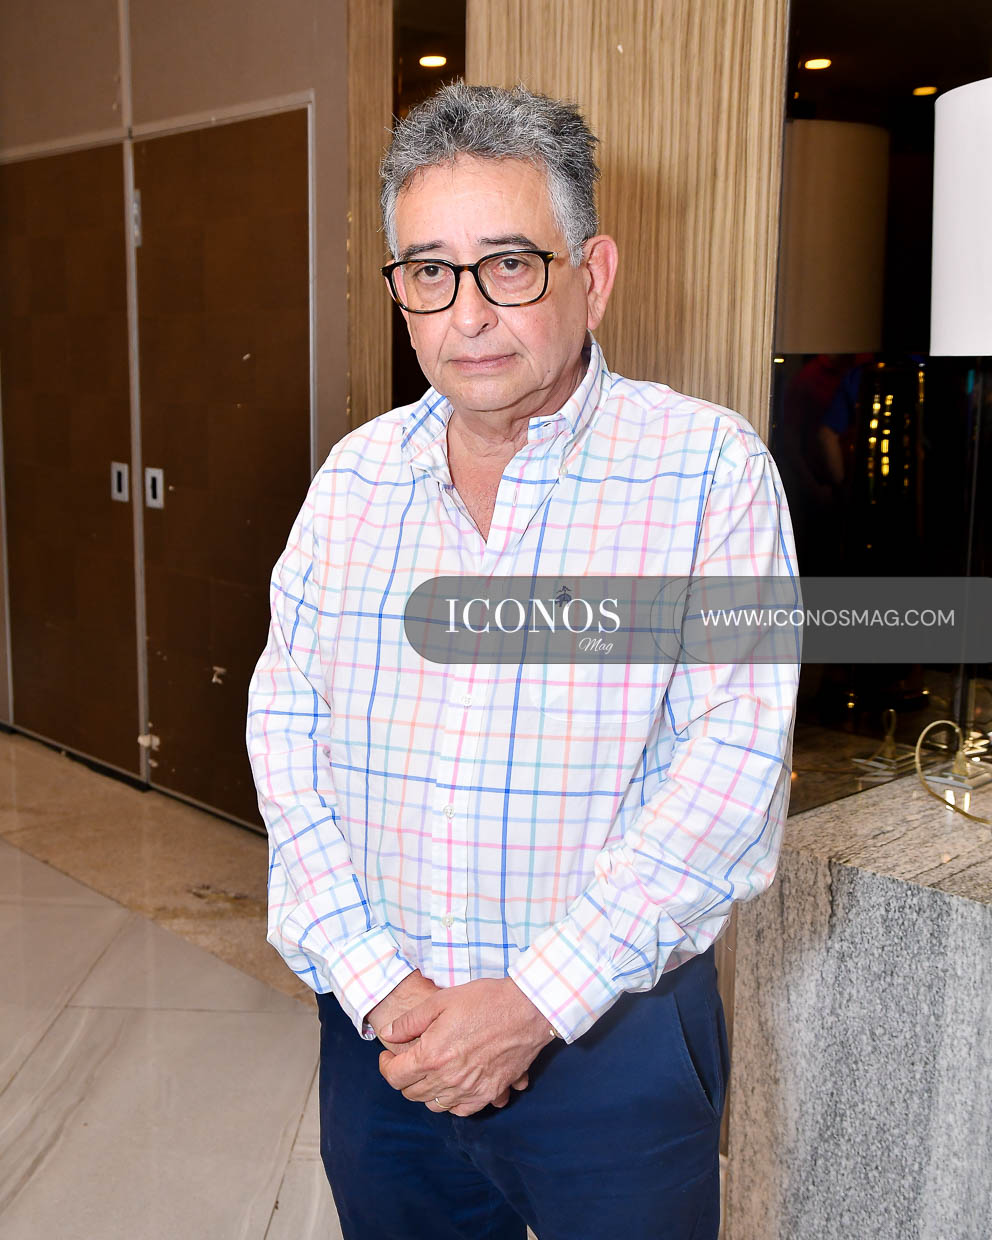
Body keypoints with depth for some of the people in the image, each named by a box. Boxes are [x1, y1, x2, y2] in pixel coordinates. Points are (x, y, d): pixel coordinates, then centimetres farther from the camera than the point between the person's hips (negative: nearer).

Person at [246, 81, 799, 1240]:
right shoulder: (355, 474, 2)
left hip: (613, 1033, -3)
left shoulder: (710, 464, -10)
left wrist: (536, 1002, -18)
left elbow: (733, 756, -17)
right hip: (381, 1022, 4)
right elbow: (287, 724, -1)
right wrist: (374, 980, -12)